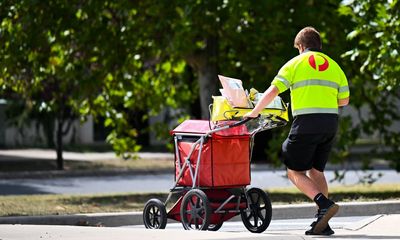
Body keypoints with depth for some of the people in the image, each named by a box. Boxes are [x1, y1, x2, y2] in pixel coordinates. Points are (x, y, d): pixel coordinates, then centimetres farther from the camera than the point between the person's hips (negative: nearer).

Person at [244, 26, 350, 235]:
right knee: (316, 171, 15)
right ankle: (322, 223, 8)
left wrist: (253, 113, 5)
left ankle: (324, 204, -18)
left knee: (295, 172, 3)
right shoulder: (333, 65, 16)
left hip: (306, 123, -5)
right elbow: (344, 100, 18)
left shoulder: (296, 63, 3)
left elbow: (272, 92, -5)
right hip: (331, 123, 5)